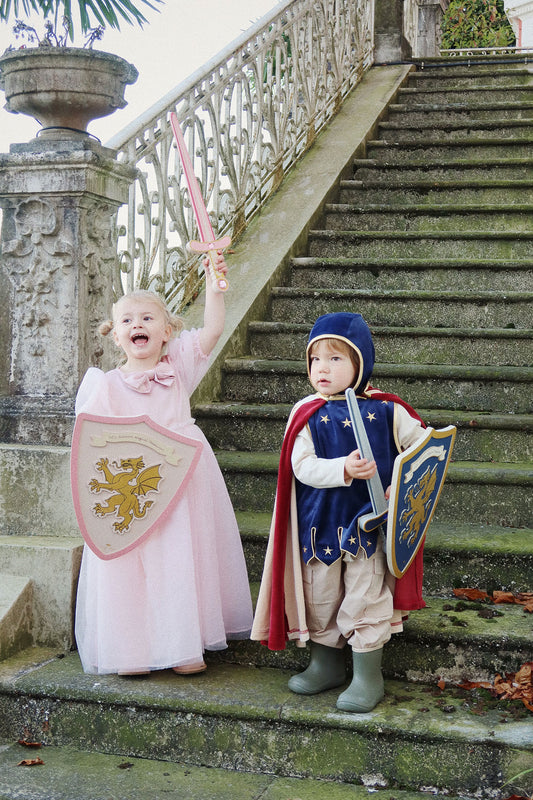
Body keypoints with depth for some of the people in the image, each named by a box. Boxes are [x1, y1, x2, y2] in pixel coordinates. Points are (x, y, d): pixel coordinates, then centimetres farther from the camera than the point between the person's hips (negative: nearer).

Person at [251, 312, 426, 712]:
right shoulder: (308, 415, -4)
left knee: (365, 597, 2)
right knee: (318, 595, 14)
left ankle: (368, 676, 17)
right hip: (320, 524, 2)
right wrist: (344, 469, -28)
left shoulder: (385, 410, -5)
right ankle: (326, 664, 34)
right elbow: (302, 466, -12)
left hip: (369, 523, -2)